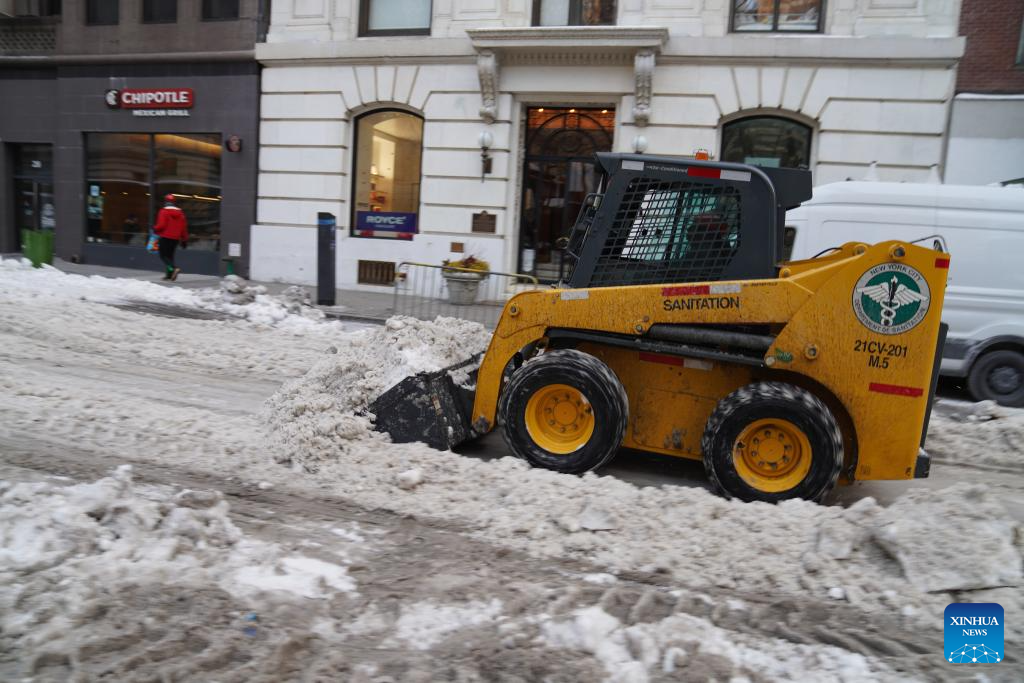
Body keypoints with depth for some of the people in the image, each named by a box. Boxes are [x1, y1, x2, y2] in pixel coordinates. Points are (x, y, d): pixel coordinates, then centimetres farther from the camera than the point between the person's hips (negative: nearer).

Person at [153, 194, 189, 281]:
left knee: (163, 256, -1)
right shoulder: (180, 213, 7)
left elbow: (161, 225, -15)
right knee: (170, 255, 16)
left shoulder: (163, 211, -9)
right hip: (176, 238, 6)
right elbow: (184, 227, 8)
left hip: (165, 237, -6)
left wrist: (155, 229, 5)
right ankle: (170, 274, 13)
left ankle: (174, 268, -25)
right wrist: (184, 239, 14)